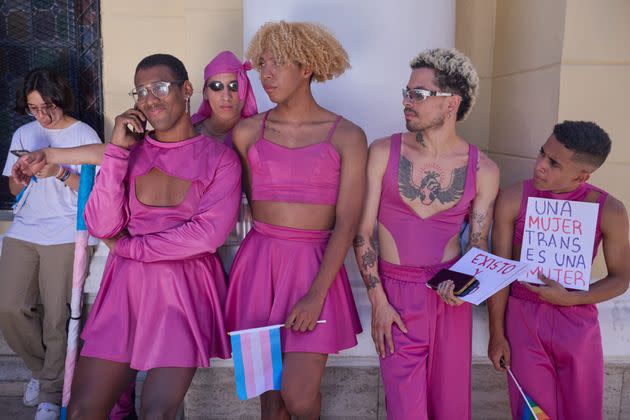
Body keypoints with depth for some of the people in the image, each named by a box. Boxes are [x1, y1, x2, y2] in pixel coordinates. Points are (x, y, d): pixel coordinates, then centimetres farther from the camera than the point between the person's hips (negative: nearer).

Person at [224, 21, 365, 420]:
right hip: (258, 262, 3)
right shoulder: (247, 132, 5)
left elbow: (346, 224, -8)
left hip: (317, 267, -2)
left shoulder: (347, 136, -3)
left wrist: (316, 296, -14)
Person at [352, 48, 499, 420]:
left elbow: (479, 245, 3)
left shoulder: (483, 170, -3)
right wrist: (378, 301, -9)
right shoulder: (383, 153, -6)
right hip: (396, 293, -1)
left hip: (451, 296, 1)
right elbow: (363, 232, -6)